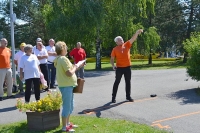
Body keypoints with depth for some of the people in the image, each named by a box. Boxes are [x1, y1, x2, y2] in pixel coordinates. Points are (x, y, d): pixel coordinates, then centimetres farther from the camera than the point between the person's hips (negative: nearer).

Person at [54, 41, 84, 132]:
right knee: (67, 106, -2)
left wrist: (77, 67, 13)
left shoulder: (59, 59, 14)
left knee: (70, 106, 19)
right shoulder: (63, 59, -19)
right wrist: (75, 68, -7)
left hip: (68, 85, 11)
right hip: (66, 86, -11)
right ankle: (64, 127, 6)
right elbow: (69, 73, -24)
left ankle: (67, 123, 31)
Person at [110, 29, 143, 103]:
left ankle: (128, 96, 21)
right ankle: (113, 97, 8)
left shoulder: (127, 45, 4)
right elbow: (112, 59, 0)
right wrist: (113, 65, -16)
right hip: (119, 68, -3)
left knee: (128, 82, 10)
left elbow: (133, 39, -6)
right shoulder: (115, 49, -2)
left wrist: (137, 32, -21)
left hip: (127, 67, 3)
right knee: (117, 82, 2)